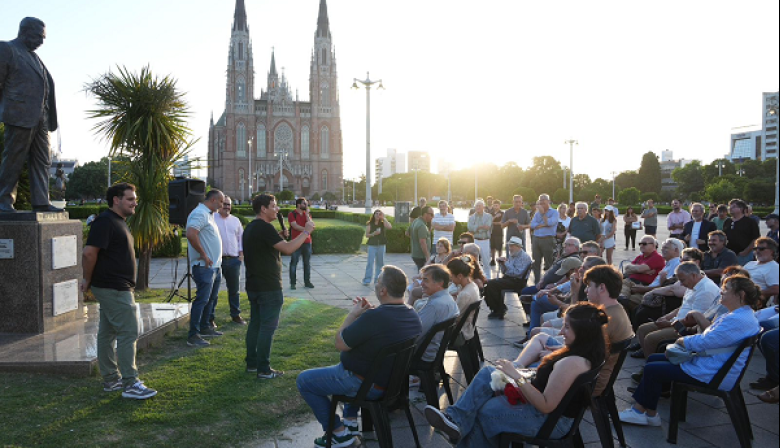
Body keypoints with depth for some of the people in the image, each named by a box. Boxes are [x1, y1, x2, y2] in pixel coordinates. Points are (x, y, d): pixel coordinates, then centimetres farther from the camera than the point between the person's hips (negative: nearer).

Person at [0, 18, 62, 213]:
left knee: (42, 162, 5)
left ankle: (41, 202, 8)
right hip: (20, 116, -8)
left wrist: (49, 118, 12)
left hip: (40, 118, 8)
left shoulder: (34, 57, 22)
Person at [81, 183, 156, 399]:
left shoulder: (119, 222, 16)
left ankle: (111, 380, 23)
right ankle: (130, 384, -4)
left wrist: (89, 280, 19)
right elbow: (89, 253, -22)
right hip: (114, 289, -10)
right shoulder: (105, 221, -15)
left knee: (108, 333, 14)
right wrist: (88, 280, -11)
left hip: (118, 288, 10)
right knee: (128, 332, -8)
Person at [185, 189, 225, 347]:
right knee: (202, 300, -9)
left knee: (211, 298, 18)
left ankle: (205, 327, 29)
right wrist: (203, 255, -22)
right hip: (204, 267, -10)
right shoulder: (200, 213, -15)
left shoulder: (208, 214, 17)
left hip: (214, 266, 10)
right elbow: (191, 234, -29)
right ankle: (193, 336, -5)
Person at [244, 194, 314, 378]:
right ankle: (263, 370, 1)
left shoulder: (250, 228, 14)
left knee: (255, 323, 15)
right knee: (268, 326, -4)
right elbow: (288, 249, -25)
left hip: (253, 285, 10)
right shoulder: (265, 228, -18)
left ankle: (252, 363, 23)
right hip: (268, 287, -10)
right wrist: (306, 232, -15)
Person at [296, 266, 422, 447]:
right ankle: (351, 420, 31)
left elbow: (340, 344, -19)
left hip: (366, 385, -8)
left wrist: (353, 314, -7)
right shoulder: (413, 315, -5)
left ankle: (339, 433, 12)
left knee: (303, 380, 8)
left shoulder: (373, 317, -32)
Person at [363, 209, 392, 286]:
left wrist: (383, 218, -11)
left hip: (381, 245, 2)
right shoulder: (369, 224, 3)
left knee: (380, 263, 7)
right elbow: (367, 235, 1)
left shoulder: (383, 223, 5)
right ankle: (366, 280, -7)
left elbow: (390, 227, -15)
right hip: (372, 245, -2)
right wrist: (373, 234, -18)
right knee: (370, 262, -8)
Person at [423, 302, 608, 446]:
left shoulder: (571, 363, -31)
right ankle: (457, 420, -10)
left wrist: (517, 376, -28)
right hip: (543, 403, 10)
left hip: (550, 419, -10)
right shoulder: (587, 352, 0)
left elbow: (546, 406, -31)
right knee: (487, 374, -3)